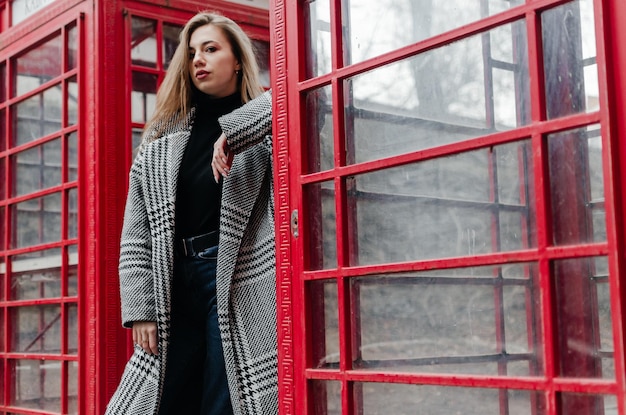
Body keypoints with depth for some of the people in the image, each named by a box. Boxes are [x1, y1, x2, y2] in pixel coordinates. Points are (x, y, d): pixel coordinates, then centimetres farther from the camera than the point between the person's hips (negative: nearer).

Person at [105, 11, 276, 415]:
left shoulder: (263, 123, 5)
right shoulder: (162, 136, 14)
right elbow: (137, 233, 10)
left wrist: (232, 131, -19)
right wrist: (140, 307, 2)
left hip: (238, 284, -4)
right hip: (175, 288, 5)